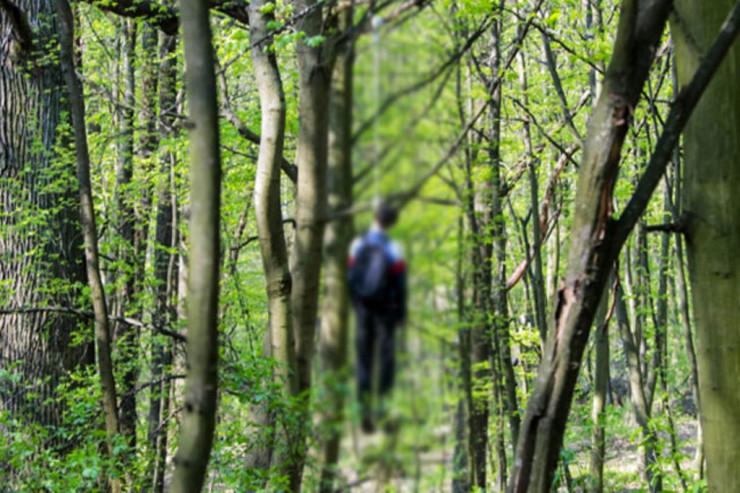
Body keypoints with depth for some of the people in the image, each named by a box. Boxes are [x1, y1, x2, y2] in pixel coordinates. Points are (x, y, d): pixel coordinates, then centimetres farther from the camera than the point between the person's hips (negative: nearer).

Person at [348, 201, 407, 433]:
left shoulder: (358, 245, -3)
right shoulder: (392, 249, -13)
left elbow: (351, 277, 3)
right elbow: (399, 284, -10)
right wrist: (401, 312, 1)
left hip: (363, 309, 3)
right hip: (385, 309, -3)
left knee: (364, 357, 8)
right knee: (386, 354, 8)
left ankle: (364, 407, 3)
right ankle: (383, 402, 3)